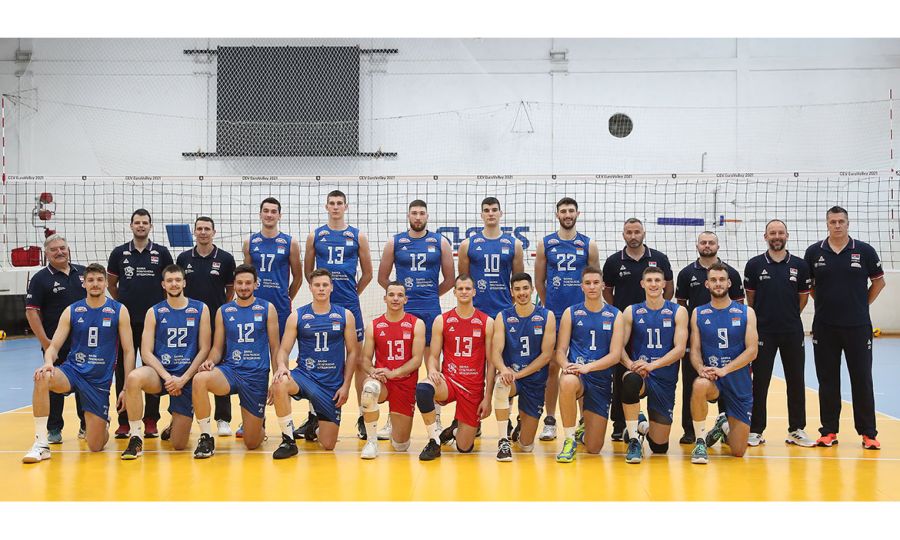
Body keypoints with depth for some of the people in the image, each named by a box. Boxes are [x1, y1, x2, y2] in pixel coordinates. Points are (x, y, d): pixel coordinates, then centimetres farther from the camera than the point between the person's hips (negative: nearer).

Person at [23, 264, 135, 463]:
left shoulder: (119, 311, -2)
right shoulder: (72, 311, 2)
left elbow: (128, 351, -1)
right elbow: (54, 346, 0)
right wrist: (48, 363, -24)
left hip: (100, 380, -1)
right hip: (72, 371, 1)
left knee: (95, 446, -2)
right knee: (42, 378, -35)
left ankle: (102, 424, 38)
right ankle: (41, 445, -26)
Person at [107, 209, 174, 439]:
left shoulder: (161, 253, 4)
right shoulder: (119, 253, 5)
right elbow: (111, 284, 16)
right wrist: (124, 303, 12)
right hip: (125, 321, 1)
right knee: (123, 370, 2)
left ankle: (151, 421, 10)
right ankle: (124, 421, 10)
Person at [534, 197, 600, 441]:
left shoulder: (589, 245, 4)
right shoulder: (545, 244, 5)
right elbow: (539, 281, 9)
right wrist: (549, 306, 8)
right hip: (553, 316, 0)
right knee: (552, 367, 3)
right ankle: (550, 422, 11)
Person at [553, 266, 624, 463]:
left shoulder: (615, 315, 3)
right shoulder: (571, 313, 5)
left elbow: (615, 355, -6)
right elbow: (560, 350, 2)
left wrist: (587, 367, -21)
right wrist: (566, 366, -22)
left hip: (601, 379, 1)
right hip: (575, 373, -1)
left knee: (593, 448, -1)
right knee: (568, 383, -42)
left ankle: (585, 429, 38)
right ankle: (569, 440, -22)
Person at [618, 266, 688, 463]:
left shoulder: (678, 312, 1)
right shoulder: (631, 312, 5)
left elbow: (680, 349, -8)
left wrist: (652, 365, -23)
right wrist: (630, 364, -22)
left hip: (665, 379, 1)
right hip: (638, 372, 0)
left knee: (659, 447, 3)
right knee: (631, 380, -42)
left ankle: (645, 428, 41)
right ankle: (634, 440, -26)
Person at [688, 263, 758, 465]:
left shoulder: (746, 312, 0)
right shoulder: (698, 313, 4)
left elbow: (752, 350, -8)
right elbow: (694, 349, 0)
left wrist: (724, 369, -21)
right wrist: (701, 369, -23)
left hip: (739, 383, 0)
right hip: (712, 380, 0)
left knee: (738, 452, 1)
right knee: (700, 385, -40)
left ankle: (724, 425, 37)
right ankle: (700, 442, -19)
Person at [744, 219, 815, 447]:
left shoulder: (800, 265, 3)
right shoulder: (754, 265, 0)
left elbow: (803, 297, 12)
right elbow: (750, 298, 7)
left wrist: (788, 317, 11)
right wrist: (765, 317, 8)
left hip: (793, 332, 2)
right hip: (763, 332, -2)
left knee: (796, 381, 6)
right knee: (759, 382, 2)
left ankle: (796, 430, 16)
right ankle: (756, 430, 9)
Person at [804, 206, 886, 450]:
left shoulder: (864, 251, -1)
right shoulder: (814, 252, 2)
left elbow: (878, 281, 9)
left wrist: (862, 304, 4)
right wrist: (825, 302, 7)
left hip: (858, 326, -1)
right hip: (825, 327, 1)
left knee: (862, 380, 2)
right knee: (827, 381, 6)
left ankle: (868, 433, 10)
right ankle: (829, 431, 14)